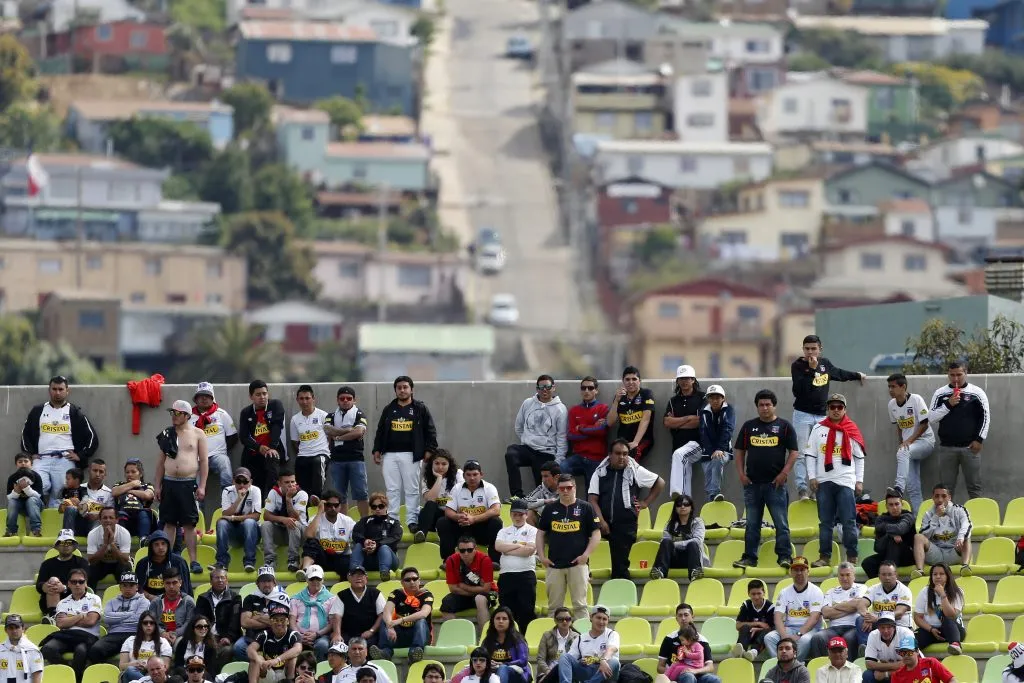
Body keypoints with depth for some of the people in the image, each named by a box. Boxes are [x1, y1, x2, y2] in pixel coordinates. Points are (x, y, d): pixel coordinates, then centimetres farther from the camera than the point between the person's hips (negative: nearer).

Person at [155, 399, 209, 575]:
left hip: (189, 483, -3)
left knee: (189, 524, -4)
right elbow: (161, 461, 14)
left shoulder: (197, 434, 2)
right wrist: (158, 486, 10)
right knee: (169, 522, 5)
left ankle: (193, 560, -1)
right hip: (169, 482, 3)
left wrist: (202, 486, -7)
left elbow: (204, 461, 0)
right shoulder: (167, 434, 11)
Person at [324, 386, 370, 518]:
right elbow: (328, 430, -5)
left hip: (356, 459, -3)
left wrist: (338, 437, -5)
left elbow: (359, 432, -12)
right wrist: (348, 430, -8)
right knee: (339, 495, 5)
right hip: (336, 460, 3)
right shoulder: (331, 416, 14)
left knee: (361, 492, -7)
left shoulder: (359, 415, 4)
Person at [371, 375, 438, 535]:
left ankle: (412, 520, 1)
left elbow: (430, 431, 5)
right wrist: (377, 451, 9)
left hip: (411, 454, -3)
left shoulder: (420, 409, 6)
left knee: (412, 489, -2)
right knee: (392, 489, 2)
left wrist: (429, 450, -4)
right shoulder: (388, 409, 15)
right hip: (390, 455, 3)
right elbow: (380, 431, 18)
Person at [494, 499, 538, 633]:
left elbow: (530, 549, -11)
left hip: (526, 575, -4)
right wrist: (519, 546, -6)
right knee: (507, 612, 3)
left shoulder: (532, 531, 6)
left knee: (527, 611, -8)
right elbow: (498, 546, -2)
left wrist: (508, 550, -5)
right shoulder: (504, 532, 17)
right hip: (506, 575, 4)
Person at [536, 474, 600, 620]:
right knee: (554, 606, 5)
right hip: (554, 564, 3)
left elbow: (596, 534, 1)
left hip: (578, 564, -3)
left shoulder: (585, 508, 1)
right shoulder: (550, 509, 9)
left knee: (580, 605, -5)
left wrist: (586, 555, -9)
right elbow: (540, 533, 15)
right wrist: (541, 556, 4)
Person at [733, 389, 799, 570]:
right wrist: (741, 473, 1)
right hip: (753, 483, 3)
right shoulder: (749, 426, 11)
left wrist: (784, 473, -11)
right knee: (752, 524, 8)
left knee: (781, 523, -4)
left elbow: (793, 453, 0)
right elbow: (740, 451, 13)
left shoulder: (784, 427, 2)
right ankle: (749, 557, 12)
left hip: (775, 483, -3)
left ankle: (785, 556, -2)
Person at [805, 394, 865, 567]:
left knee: (849, 522, -4)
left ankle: (852, 557, 0)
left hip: (846, 482, -2)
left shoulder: (852, 431, 6)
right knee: (825, 522, 4)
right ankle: (825, 557, 7)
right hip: (823, 482, 2)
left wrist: (859, 481, 4)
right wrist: (812, 477, -1)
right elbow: (810, 455, 8)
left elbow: (859, 457, 9)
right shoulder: (819, 429, 9)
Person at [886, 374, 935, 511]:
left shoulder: (916, 399, -13)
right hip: (907, 445, 7)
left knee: (903, 453, -37)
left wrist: (908, 441, -20)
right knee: (912, 486, -1)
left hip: (924, 440, -7)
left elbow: (924, 425, -14)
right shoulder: (892, 405, 6)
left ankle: (899, 487, -47)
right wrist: (900, 443, 9)